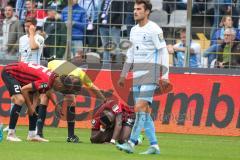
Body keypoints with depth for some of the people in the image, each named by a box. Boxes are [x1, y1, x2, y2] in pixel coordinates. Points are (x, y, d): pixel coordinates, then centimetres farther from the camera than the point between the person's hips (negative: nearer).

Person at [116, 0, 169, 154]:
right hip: (137, 75, 8)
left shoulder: (154, 29, -8)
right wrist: (124, 74, 21)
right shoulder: (134, 30, 15)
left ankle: (131, 143, -20)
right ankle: (154, 146, 10)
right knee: (143, 111, 6)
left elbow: (164, 52, -11)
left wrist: (165, 75, -17)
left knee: (141, 108, -15)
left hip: (151, 74, -8)